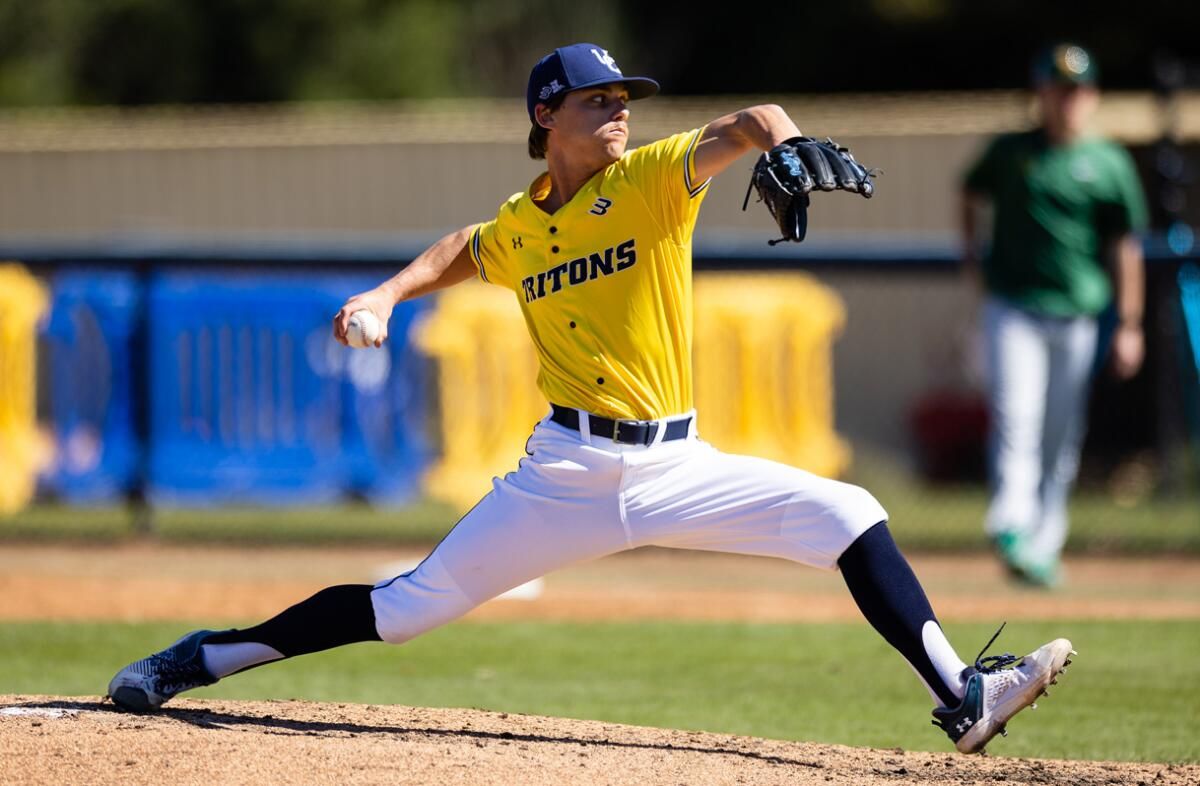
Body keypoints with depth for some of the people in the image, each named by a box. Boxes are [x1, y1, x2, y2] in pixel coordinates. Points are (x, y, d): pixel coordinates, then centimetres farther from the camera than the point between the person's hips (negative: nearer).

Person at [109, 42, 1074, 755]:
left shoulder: (652, 180, -2)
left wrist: (779, 142, -42)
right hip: (569, 468, 0)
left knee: (847, 516, -16)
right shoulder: (516, 229, 6)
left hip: (677, 465, 0)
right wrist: (388, 294, 11)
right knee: (415, 602, -1)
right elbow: (461, 252, 29)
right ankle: (206, 659, 10)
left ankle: (961, 699, -15)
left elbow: (742, 128, -19)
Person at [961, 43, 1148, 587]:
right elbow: (971, 194, 25)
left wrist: (1129, 326, 3)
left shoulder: (1110, 165, 5)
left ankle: (1042, 547, 12)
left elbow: (1124, 247, 7)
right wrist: (971, 252, 10)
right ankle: (1012, 526, -29)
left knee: (1062, 436, 4)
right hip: (1012, 307, -1)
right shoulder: (1010, 152, 7)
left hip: (1076, 317, 1)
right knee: (1015, 417, -17)